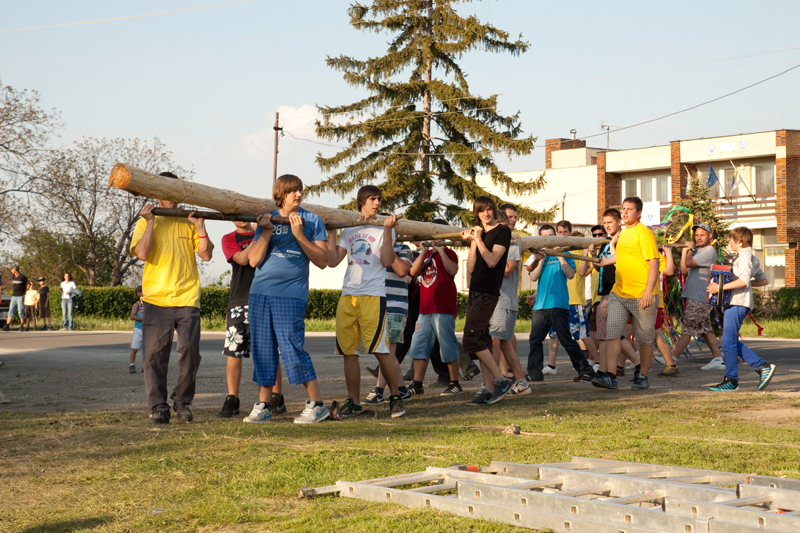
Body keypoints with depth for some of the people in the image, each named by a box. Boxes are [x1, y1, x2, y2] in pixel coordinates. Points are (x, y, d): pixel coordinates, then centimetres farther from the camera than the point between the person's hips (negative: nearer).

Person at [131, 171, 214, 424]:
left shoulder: (189, 222, 14)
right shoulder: (146, 222, 11)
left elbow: (206, 255, 6)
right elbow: (142, 253, -7)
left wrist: (200, 226, -1)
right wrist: (151, 222, -6)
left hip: (187, 299, 1)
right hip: (156, 299, -1)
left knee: (190, 350, -6)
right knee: (154, 353, -5)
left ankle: (182, 402, 10)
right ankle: (158, 407, 3)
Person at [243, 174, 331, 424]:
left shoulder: (312, 220, 7)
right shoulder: (267, 220, 12)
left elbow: (322, 261, -1)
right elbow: (254, 260, 4)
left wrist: (300, 235, -9)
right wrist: (266, 233, -9)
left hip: (291, 293, -3)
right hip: (260, 291, 4)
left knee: (291, 346, -10)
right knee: (263, 348, 4)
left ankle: (317, 404, -2)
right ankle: (263, 405, 12)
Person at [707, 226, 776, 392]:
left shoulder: (744, 256, -10)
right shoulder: (751, 257, 21)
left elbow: (744, 280, -23)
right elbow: (763, 280, 26)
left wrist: (720, 287, -22)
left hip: (738, 303, -10)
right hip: (734, 303, 10)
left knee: (728, 341, -7)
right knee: (731, 341, 11)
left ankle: (731, 381, -2)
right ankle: (762, 367, 8)